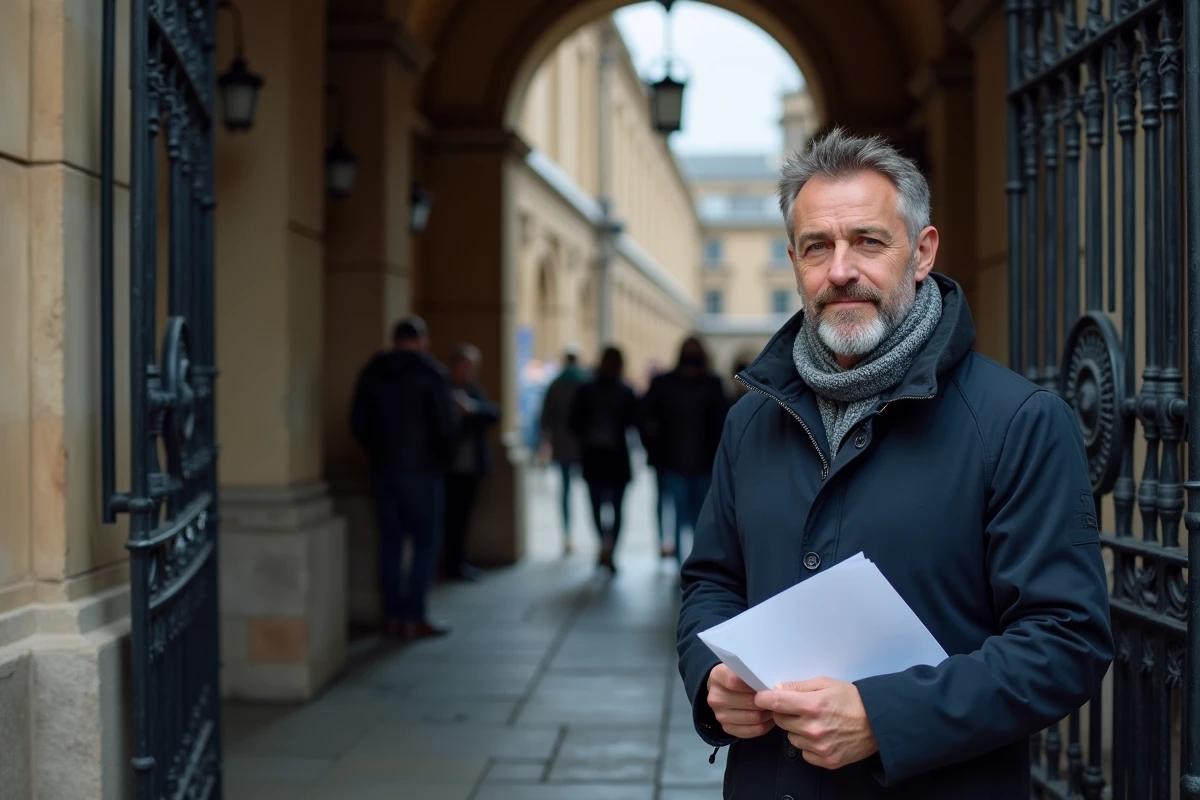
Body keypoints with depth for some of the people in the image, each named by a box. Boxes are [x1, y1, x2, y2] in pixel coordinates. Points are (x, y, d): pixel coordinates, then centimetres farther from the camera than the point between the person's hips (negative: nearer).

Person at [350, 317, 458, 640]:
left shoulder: (371, 373, 7)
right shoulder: (430, 373, -8)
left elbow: (358, 424, 7)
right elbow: (448, 422, -11)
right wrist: (442, 448, 8)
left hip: (382, 468, 5)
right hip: (421, 468, -5)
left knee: (391, 541, 10)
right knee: (426, 541, 0)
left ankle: (394, 616, 11)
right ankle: (415, 617, -3)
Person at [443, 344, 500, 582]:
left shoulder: (474, 389, 12)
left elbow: (494, 412, -3)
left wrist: (473, 408, -19)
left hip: (472, 465, 6)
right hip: (452, 466, -6)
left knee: (462, 515, 13)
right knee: (454, 515, -5)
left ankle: (458, 562, 22)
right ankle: (455, 564, 4)